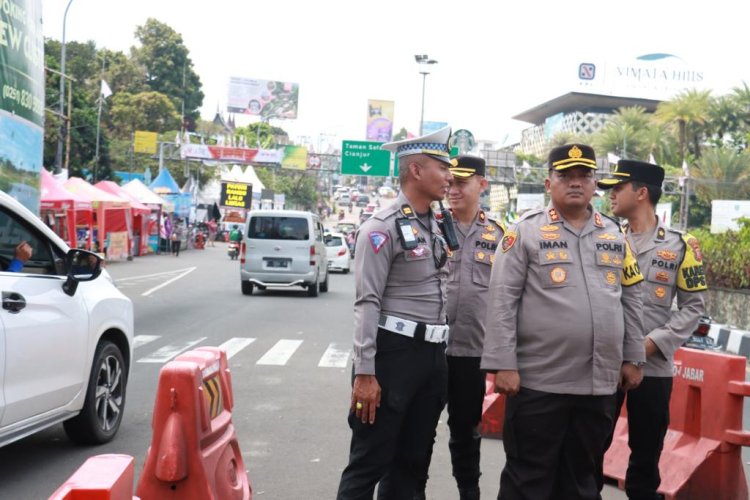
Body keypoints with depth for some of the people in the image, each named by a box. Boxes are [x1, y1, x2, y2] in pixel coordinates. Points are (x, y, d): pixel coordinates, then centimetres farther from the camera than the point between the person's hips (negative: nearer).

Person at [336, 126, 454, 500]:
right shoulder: (383, 227, -12)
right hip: (394, 352, -8)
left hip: (433, 354, 8)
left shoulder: (435, 226, 13)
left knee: (411, 459, 16)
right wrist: (364, 372, -21)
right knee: (369, 463, 0)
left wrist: (437, 355, 19)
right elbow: (367, 303, -17)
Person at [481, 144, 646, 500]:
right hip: (538, 381, -4)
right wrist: (503, 364, -13)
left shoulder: (614, 235, 11)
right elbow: (502, 301, -8)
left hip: (601, 383, 5)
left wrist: (633, 358, 12)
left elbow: (631, 301, 15)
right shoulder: (525, 232, -4)